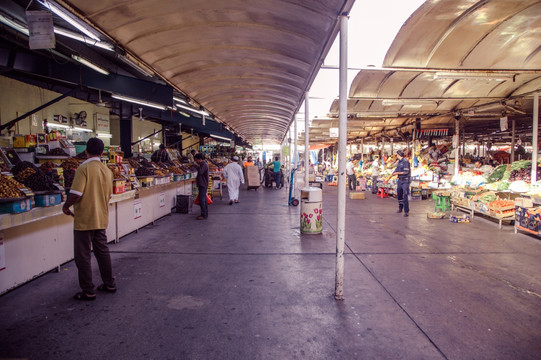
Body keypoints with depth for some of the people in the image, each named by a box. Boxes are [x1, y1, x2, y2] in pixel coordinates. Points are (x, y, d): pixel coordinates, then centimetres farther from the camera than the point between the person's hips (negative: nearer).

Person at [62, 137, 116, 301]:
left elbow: (76, 194, -21)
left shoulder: (84, 168, -15)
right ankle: (109, 284, 27)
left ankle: (88, 291, 12)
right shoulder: (107, 170, 5)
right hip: (101, 219, 7)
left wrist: (66, 206, -4)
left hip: (84, 220, -6)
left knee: (82, 256, 5)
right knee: (102, 251, 18)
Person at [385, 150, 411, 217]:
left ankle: (406, 211, -6)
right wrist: (389, 178, 21)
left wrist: (398, 173, -9)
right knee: (399, 195, 14)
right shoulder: (399, 162, 13)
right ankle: (400, 208, 29)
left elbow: (406, 172, -18)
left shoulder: (405, 161, -13)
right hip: (400, 180, 8)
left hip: (405, 181, -8)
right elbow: (396, 171, 20)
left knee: (405, 196, -10)